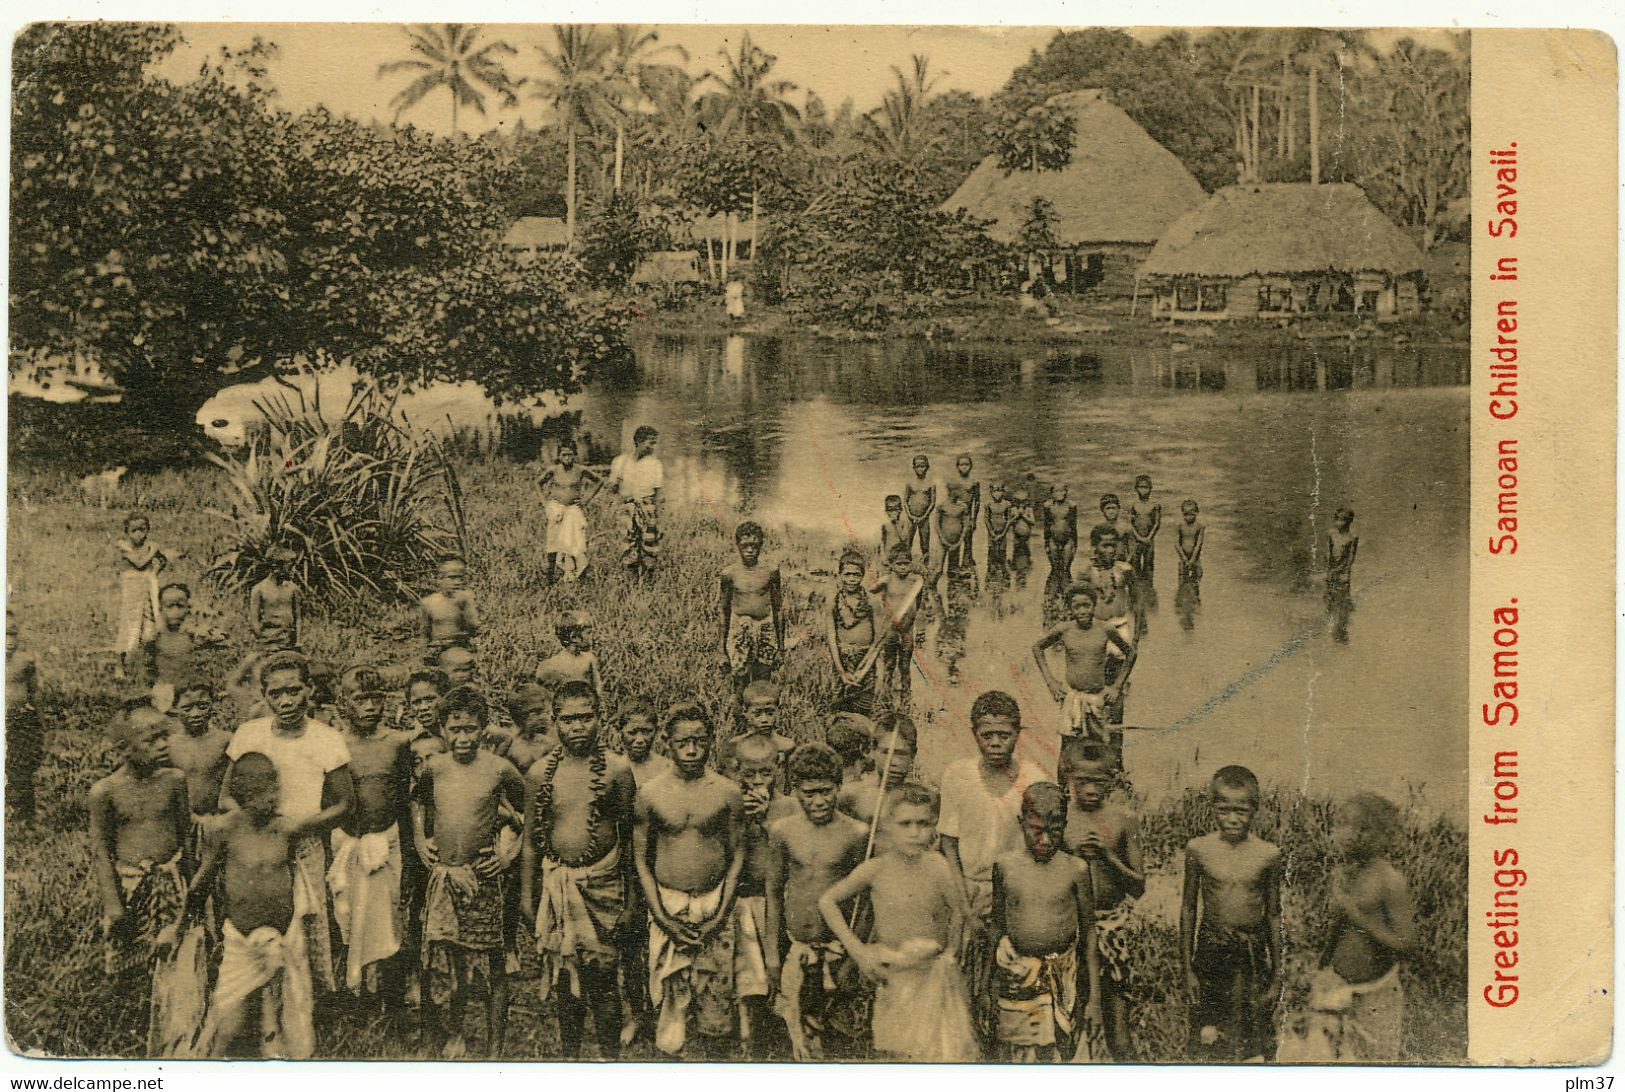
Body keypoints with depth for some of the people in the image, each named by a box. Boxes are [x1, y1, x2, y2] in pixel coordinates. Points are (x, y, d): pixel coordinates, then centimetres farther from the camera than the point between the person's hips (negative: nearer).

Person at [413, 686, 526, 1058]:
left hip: (484, 878, -2)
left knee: (492, 965, 2)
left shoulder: (499, 770, -6)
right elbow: (418, 803, 22)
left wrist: (512, 849, -1)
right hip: (441, 877, 2)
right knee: (442, 963, 5)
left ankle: (494, 1049, 13)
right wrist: (420, 839, 10)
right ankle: (451, 1038, 24)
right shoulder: (432, 768, 2)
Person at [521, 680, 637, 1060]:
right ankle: (570, 1055, 25)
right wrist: (527, 893, 12)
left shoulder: (617, 769, -5)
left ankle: (609, 1056, 14)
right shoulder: (539, 772, 1)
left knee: (603, 978, -1)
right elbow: (531, 838, 10)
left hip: (602, 881, -2)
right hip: (556, 882, 2)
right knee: (563, 975, 10)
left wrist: (630, 894, 3)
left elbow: (629, 836, 2)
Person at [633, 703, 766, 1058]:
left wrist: (720, 914, -5)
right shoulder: (651, 794, -2)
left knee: (717, 995, 3)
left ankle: (713, 1054, 18)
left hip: (716, 906, 0)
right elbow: (641, 858, 2)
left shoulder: (728, 794, -2)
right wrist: (663, 917, -6)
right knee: (671, 995, 2)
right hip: (667, 906, 0)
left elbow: (737, 855, 3)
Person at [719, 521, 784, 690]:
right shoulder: (729, 573, 1)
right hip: (739, 630, -1)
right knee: (740, 681, -4)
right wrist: (723, 650, 9)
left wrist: (781, 647, 8)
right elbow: (725, 612, 9)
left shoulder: (770, 570, 1)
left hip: (766, 630, 1)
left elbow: (778, 609, 8)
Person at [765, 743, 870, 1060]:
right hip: (795, 949, 2)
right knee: (801, 1039, 7)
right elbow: (774, 893, 7)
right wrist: (772, 953, 8)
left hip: (839, 949, -1)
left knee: (843, 1041, 6)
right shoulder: (781, 831, -1)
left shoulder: (855, 834, -7)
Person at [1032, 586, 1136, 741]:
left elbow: (1130, 652, 14)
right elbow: (1037, 648, 13)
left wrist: (1117, 686, 9)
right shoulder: (1064, 630, -2)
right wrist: (1050, 682, 7)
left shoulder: (1105, 630, -1)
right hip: (1071, 697, -1)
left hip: (1097, 699, 1)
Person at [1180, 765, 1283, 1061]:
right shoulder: (1199, 849, -5)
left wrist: (1276, 972, 7)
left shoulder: (1268, 855, -5)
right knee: (1209, 1036, 6)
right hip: (1211, 948, 0)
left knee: (1251, 1048, 3)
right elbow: (1188, 908, 4)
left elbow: (1273, 914, 5)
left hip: (1253, 951, 0)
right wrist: (1188, 967, 4)